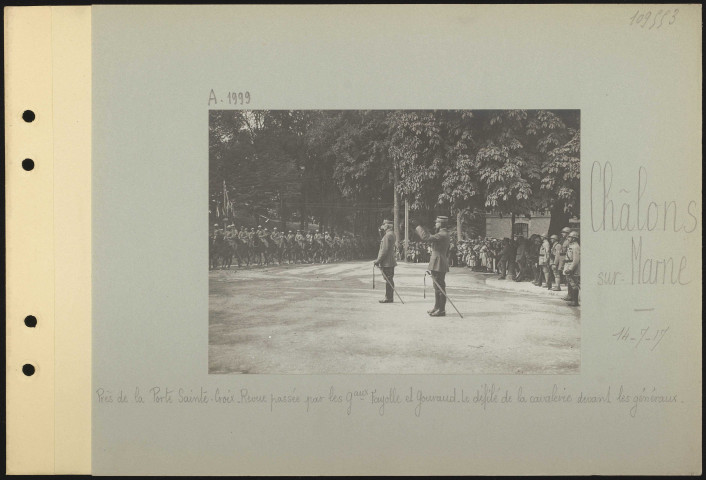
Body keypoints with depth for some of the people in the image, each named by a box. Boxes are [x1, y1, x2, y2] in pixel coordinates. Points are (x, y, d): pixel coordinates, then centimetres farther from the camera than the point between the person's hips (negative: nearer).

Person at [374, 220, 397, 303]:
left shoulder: (388, 235, -16)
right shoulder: (392, 234, 16)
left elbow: (385, 250, -19)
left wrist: (378, 261, -16)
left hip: (387, 262, -10)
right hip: (391, 261, 10)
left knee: (388, 280, -7)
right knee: (390, 280, 12)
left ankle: (388, 298, -5)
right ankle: (390, 297, 16)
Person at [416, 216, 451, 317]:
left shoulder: (442, 235, -17)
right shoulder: (444, 234, 17)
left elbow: (426, 238, -24)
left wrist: (420, 229, -8)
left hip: (438, 265, -11)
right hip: (438, 265, 11)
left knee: (440, 287, -7)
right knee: (437, 287, 17)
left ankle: (441, 310, -6)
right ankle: (437, 307, 25)